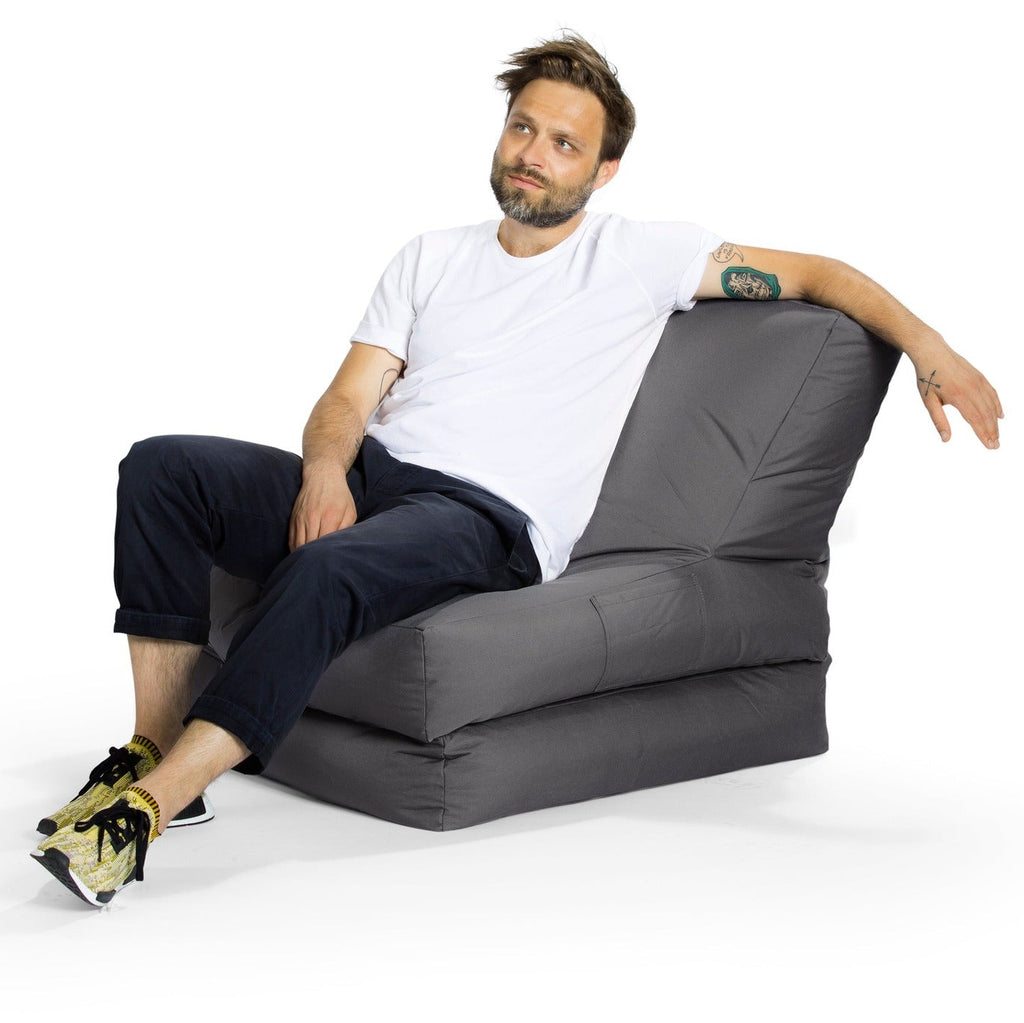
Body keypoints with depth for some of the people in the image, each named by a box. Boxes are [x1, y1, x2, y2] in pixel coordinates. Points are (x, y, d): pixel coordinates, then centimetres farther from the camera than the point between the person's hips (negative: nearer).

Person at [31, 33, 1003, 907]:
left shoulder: (639, 257, 11)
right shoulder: (430, 257, 22)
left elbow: (814, 272, 10)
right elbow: (348, 397, 14)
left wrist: (929, 347, -4)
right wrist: (326, 466, -9)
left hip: (489, 520, -5)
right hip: (368, 479, 5)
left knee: (325, 573, -37)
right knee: (164, 467, -19)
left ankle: (148, 808, -35)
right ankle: (155, 747, -19)